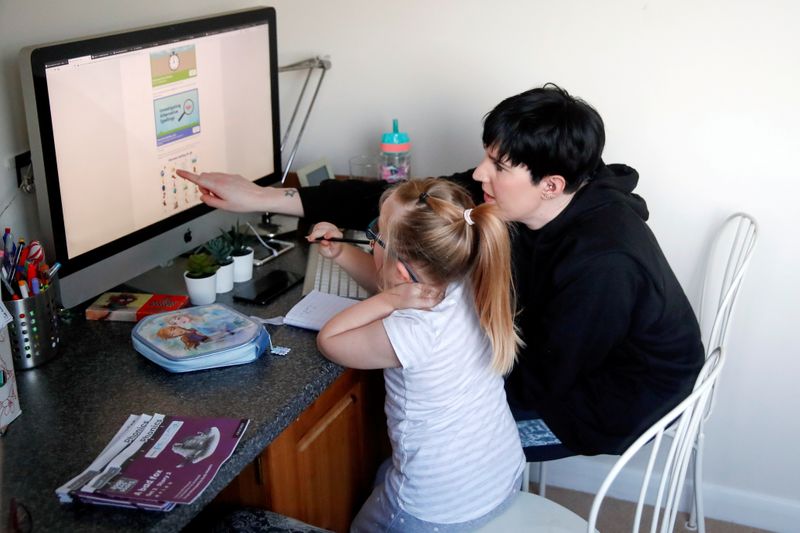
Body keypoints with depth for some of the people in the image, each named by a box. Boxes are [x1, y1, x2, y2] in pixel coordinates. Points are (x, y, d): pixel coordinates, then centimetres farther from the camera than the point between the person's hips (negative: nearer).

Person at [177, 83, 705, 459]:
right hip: (569, 354, 7)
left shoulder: (601, 263, -37)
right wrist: (263, 197, -19)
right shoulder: (518, 194, -17)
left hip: (617, 401, -7)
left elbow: (545, 380, -26)